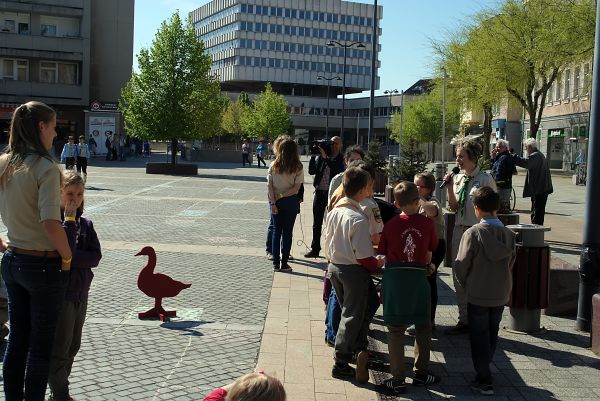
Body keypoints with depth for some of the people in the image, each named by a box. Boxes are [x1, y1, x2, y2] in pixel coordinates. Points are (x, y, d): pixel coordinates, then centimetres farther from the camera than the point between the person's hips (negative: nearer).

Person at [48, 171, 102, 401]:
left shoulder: (85, 224, 6)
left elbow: (95, 257, -4)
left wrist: (70, 257, -18)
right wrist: (69, 219, -22)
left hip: (80, 293, 7)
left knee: (73, 346, 16)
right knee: (59, 348, 3)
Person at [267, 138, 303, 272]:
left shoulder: (273, 165, -4)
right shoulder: (298, 167, -8)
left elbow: (270, 186, -7)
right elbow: (296, 188, -12)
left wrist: (273, 202, -6)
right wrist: (282, 195, -7)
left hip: (276, 201, 2)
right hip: (291, 201, -2)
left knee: (276, 231, 11)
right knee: (287, 232, 6)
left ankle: (275, 263, 13)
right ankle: (284, 263, 10)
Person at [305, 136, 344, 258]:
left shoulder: (341, 160, -3)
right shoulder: (319, 157, 6)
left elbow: (338, 171, -22)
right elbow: (311, 171, 2)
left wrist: (325, 157, -22)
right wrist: (313, 156, -6)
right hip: (319, 193, 4)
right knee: (316, 223, 11)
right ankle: (315, 249, 21)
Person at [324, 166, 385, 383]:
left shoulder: (333, 211, -1)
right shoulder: (358, 218, -24)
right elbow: (363, 257, -22)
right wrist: (378, 263, -3)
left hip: (334, 266, 7)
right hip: (354, 271, -7)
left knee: (351, 311, 22)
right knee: (352, 316, 7)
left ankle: (360, 350, 21)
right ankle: (340, 364, 14)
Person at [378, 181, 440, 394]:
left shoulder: (391, 225, -6)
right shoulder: (428, 223, -5)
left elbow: (383, 254, -1)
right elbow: (429, 254, 4)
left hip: (394, 277, 0)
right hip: (419, 276, 1)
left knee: (396, 329, 6)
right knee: (423, 327, 17)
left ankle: (398, 379, 9)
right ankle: (421, 373, 25)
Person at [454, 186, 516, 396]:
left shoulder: (473, 233, -18)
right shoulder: (509, 234, -5)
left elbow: (461, 265, -14)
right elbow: (510, 262, 5)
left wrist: (465, 285, 4)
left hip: (478, 294, -4)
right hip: (501, 294, 4)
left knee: (479, 336, 7)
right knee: (492, 333, 20)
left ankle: (484, 381, 8)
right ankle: (484, 369, 33)